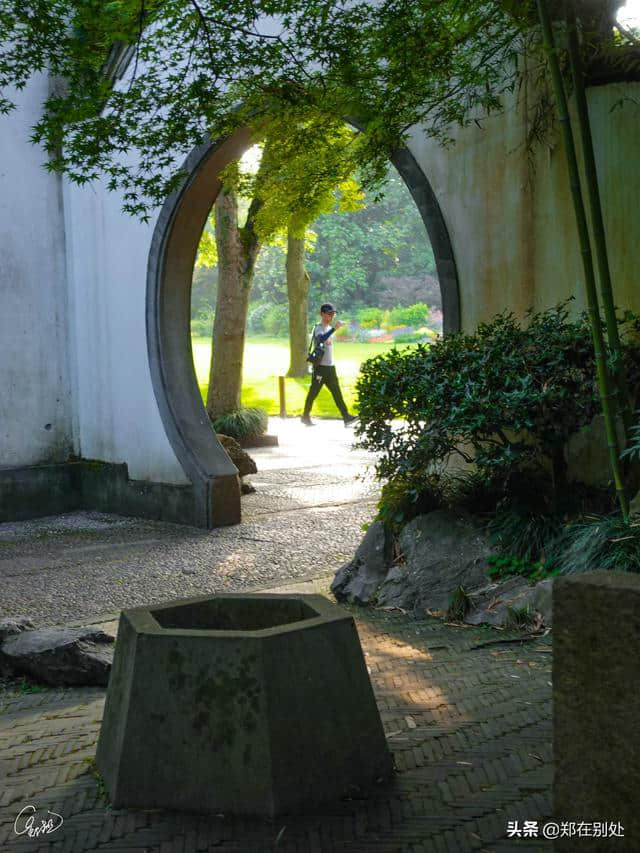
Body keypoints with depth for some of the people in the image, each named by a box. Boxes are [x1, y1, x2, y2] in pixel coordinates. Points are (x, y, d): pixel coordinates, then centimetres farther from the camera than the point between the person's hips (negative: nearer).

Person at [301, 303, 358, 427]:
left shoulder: (329, 328, 16)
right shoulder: (318, 328, -13)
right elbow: (320, 339, -36)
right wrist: (334, 329, -46)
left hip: (330, 366, 8)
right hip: (320, 366, -8)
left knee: (337, 393, 4)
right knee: (313, 392, 1)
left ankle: (346, 417, 1)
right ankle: (305, 416, 13)